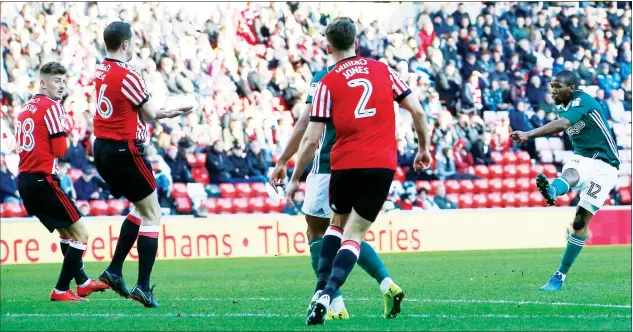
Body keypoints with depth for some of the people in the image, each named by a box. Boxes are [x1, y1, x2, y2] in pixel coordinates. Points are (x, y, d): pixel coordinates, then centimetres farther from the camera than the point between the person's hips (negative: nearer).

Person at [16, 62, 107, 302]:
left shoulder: (25, 109, 14)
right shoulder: (52, 107, -11)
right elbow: (60, 150, -12)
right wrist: (63, 138, 7)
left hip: (24, 180, 9)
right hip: (43, 180, -9)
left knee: (66, 231, 25)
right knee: (81, 233, -1)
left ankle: (82, 282, 34)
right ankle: (61, 290, -1)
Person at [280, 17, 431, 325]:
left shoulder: (327, 83, 1)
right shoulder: (382, 70, 8)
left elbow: (311, 139, -2)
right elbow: (417, 110, 5)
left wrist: (295, 179, 8)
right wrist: (423, 148, 20)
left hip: (345, 164, -1)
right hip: (383, 164, 1)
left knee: (337, 224, 24)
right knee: (354, 234, 5)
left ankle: (321, 291, 9)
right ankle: (327, 295, -15)